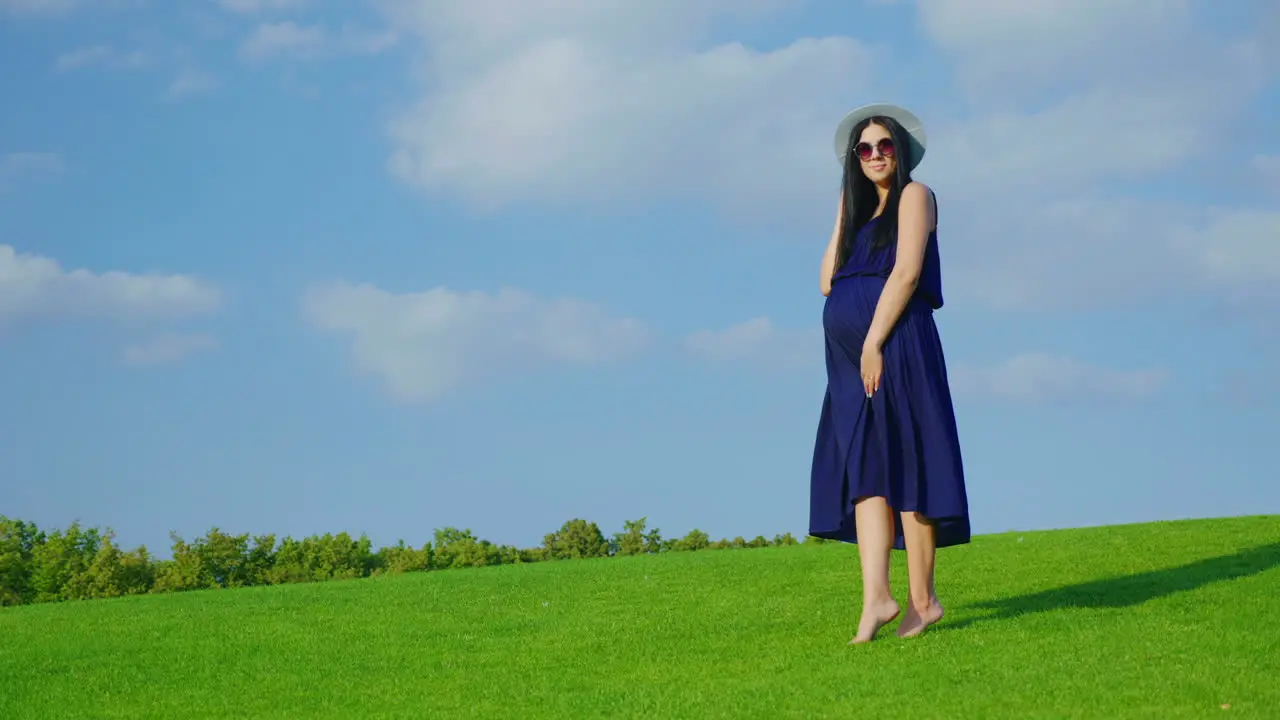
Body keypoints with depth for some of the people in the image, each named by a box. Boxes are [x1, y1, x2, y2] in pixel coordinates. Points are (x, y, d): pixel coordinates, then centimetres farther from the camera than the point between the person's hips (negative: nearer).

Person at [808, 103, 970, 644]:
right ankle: (876, 597, -11)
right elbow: (828, 283, 14)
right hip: (850, 355, 7)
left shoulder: (914, 196, 3)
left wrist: (874, 342, -17)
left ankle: (921, 598, -5)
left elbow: (906, 273, -10)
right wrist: (844, 214, 15)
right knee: (862, 471, -4)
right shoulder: (858, 210, 24)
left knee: (901, 463, -8)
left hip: (896, 346, -7)